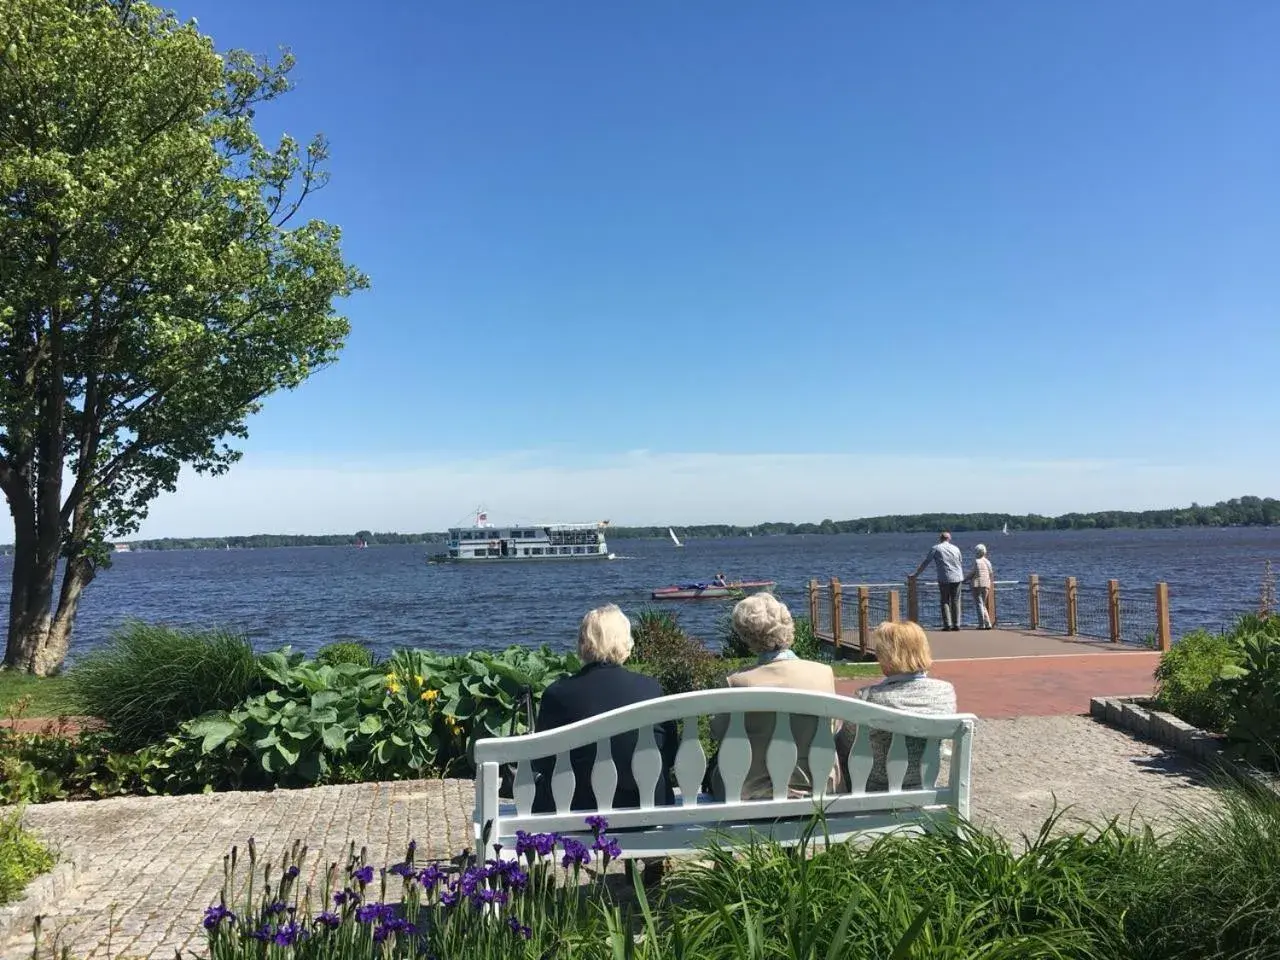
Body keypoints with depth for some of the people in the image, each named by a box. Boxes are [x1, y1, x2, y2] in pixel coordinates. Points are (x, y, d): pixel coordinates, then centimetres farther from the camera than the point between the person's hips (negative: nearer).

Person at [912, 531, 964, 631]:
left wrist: (916, 574, 10)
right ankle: (956, 624, 5)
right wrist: (962, 577, 34)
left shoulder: (935, 548, 1)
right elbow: (961, 564, 20)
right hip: (957, 578, 3)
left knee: (945, 602, 3)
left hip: (944, 579, -3)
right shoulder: (956, 548, 12)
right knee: (956, 602, 8)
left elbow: (925, 563, 3)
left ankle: (947, 625, -4)